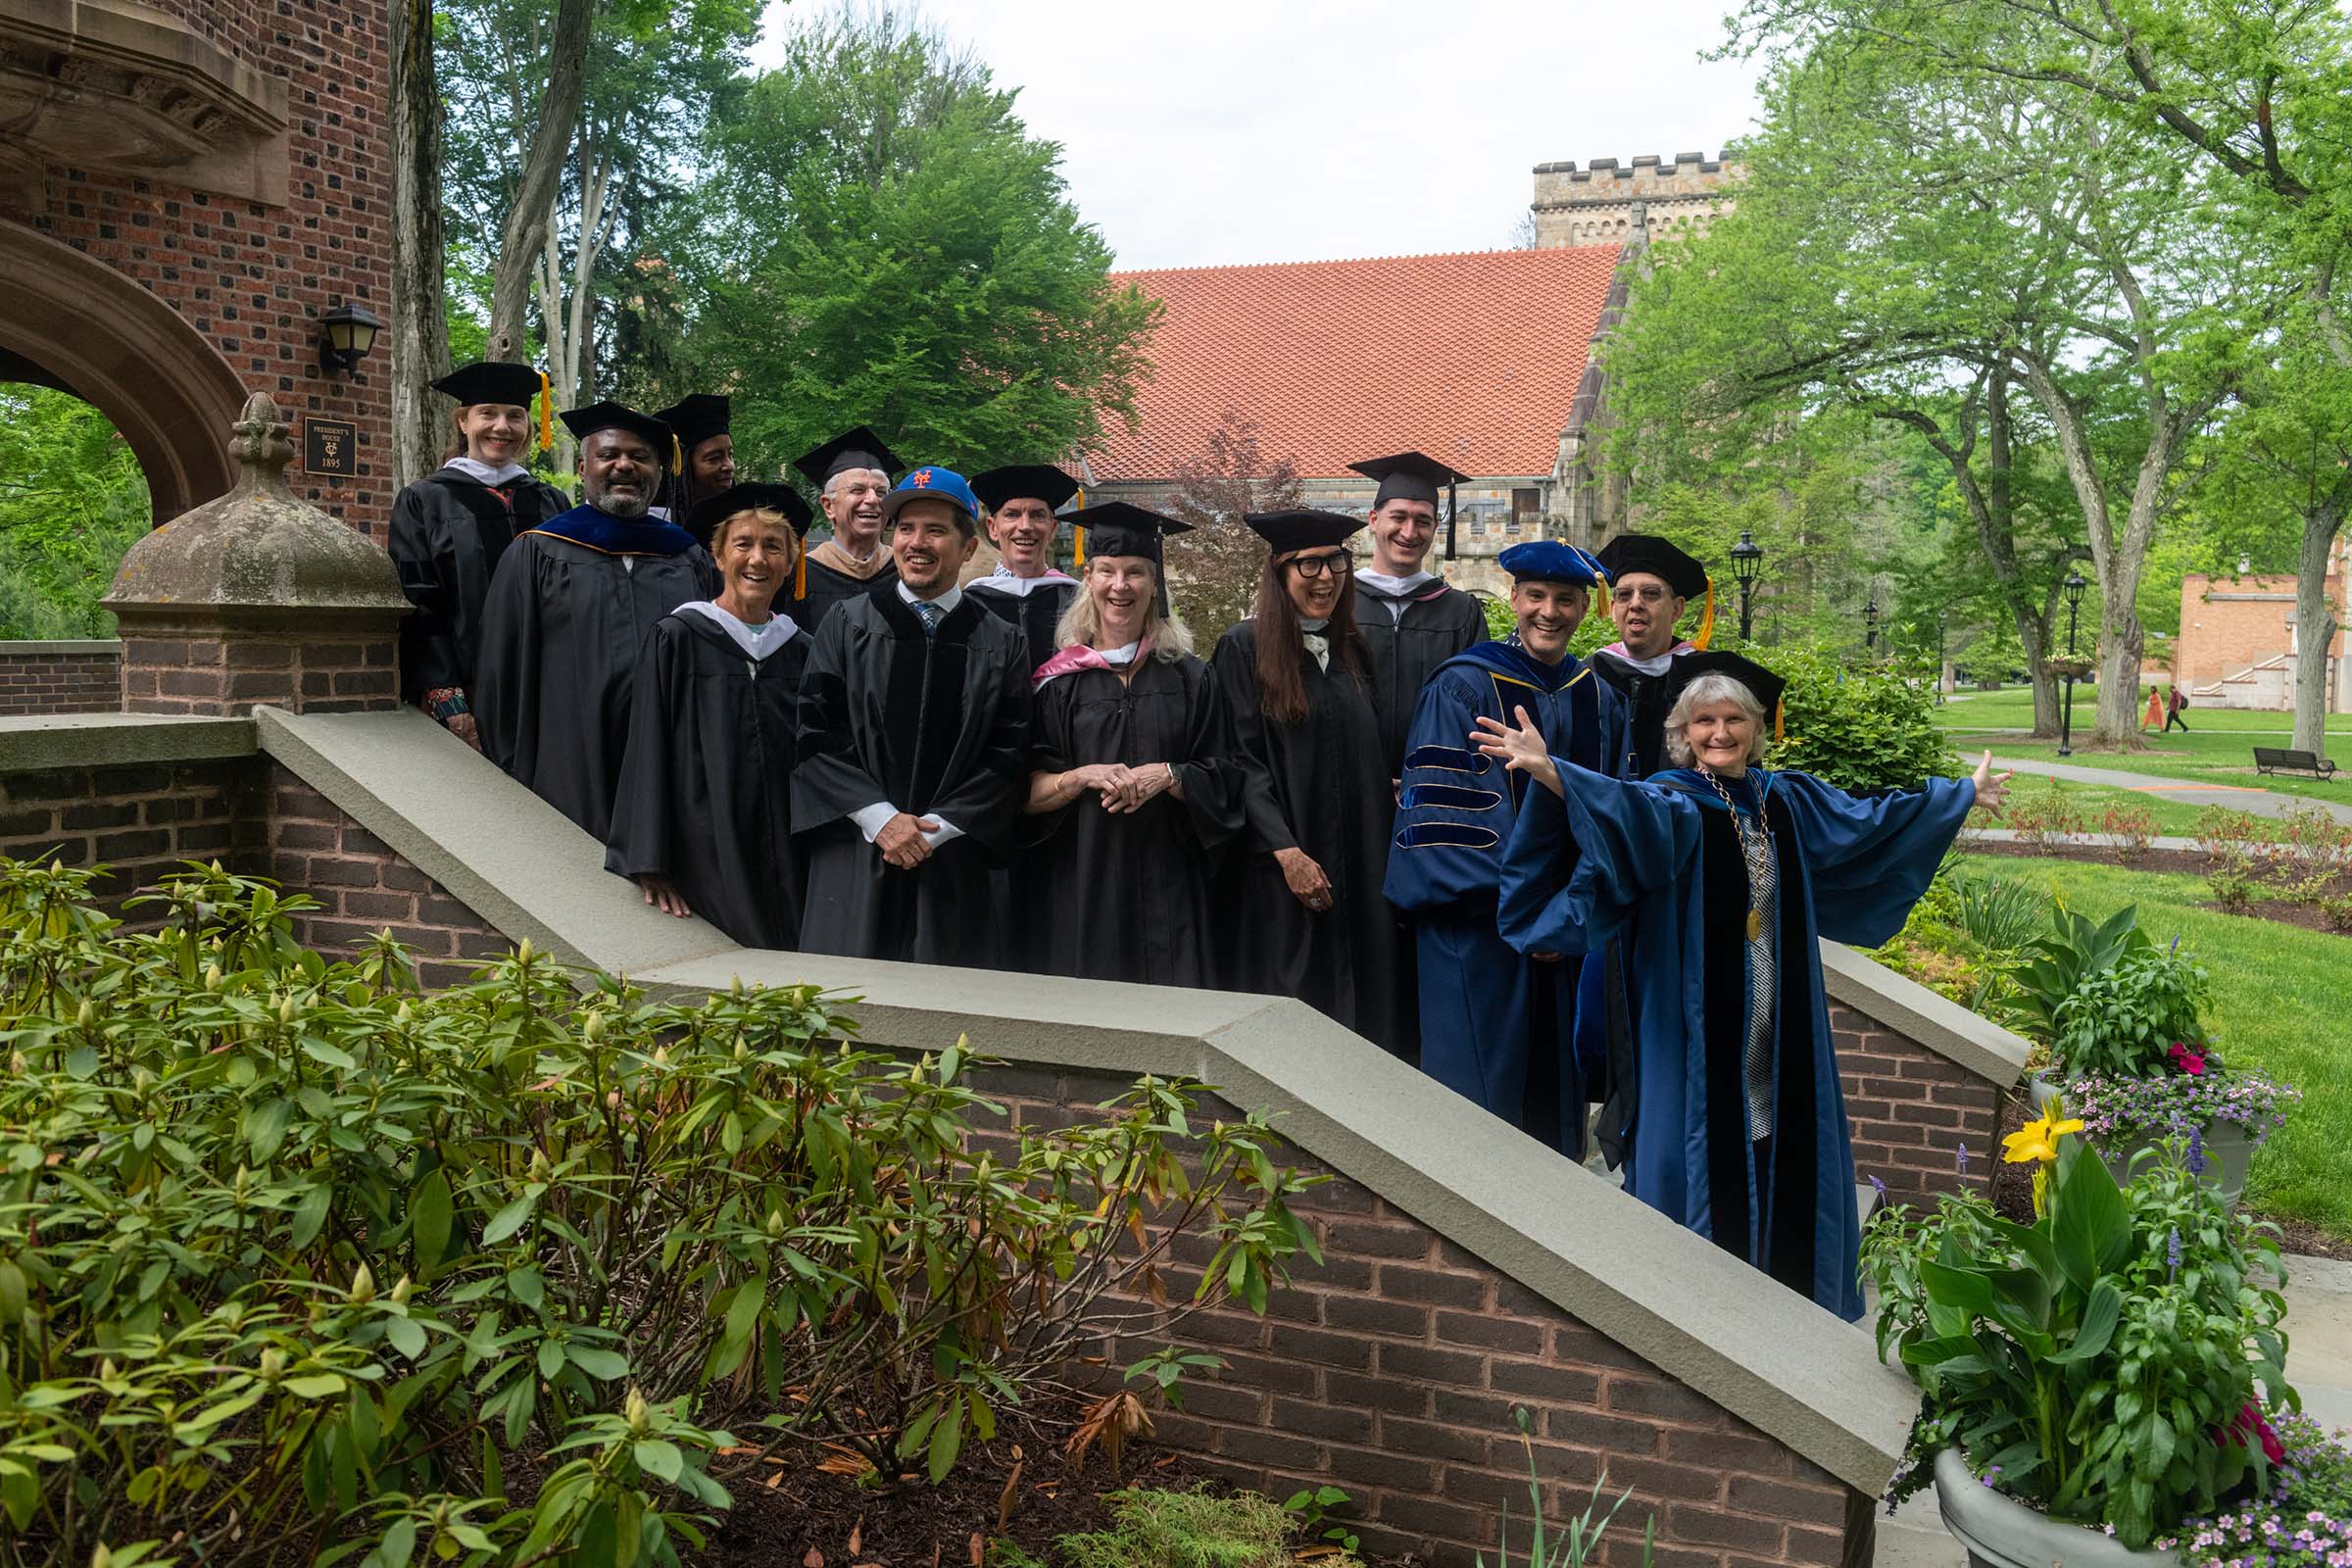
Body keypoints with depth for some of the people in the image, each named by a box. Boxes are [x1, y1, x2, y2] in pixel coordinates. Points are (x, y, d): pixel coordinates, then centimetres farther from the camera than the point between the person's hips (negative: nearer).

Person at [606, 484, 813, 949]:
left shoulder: (799, 651, 9)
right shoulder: (676, 638, -2)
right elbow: (649, 753, -5)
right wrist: (652, 865, -11)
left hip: (782, 870, 3)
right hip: (704, 860, -3)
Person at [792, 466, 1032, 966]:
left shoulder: (1002, 644, 7)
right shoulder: (848, 623, 6)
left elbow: (1009, 756, 1)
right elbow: (816, 734, 0)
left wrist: (934, 828, -9)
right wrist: (880, 817, -10)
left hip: (952, 865, 0)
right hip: (853, 863, 0)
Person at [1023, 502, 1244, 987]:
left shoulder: (1188, 679, 7)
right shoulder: (1060, 680, 5)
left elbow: (1224, 784, 4)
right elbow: (1027, 793, 1)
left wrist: (1167, 775, -13)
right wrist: (1085, 775, -16)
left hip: (1167, 889, 1)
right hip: (1080, 888, 0)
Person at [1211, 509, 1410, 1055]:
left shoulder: (1354, 652, 13)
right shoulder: (1243, 649, -5)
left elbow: (1372, 760, 16)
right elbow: (1241, 761, -11)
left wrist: (1386, 859, 5)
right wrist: (1286, 852, -18)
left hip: (1359, 866, 5)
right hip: (1280, 875, -5)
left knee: (1362, 1005, 6)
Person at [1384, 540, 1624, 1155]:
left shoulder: (1599, 700, 11)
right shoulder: (1462, 688, -7)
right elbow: (1444, 813, -13)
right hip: (1479, 931, -5)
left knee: (1553, 1093, 11)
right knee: (1480, 1094, -2)